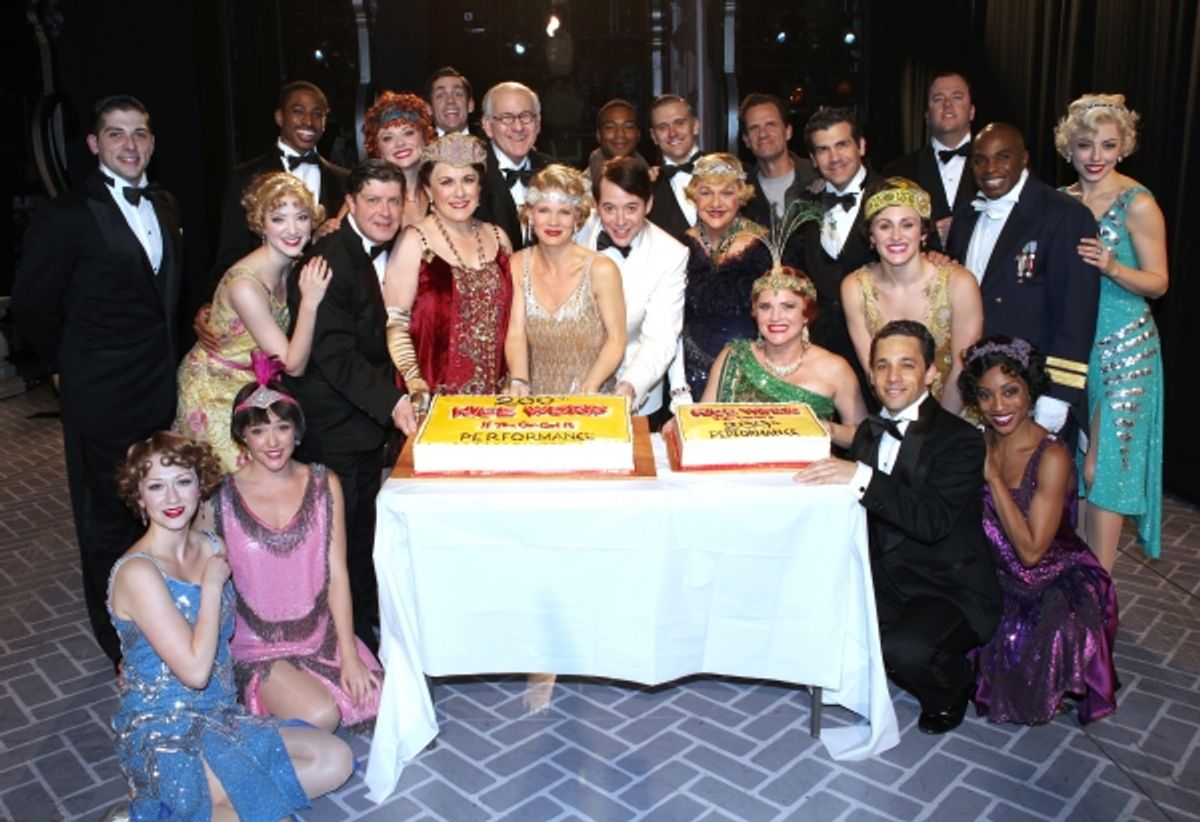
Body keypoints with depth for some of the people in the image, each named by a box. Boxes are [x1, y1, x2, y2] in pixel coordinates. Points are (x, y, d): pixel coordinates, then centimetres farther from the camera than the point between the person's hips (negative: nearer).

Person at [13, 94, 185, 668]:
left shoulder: (164, 207, 9)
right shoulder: (68, 216, -12)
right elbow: (32, 305, -5)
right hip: (102, 399, -6)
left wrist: (166, 358, 11)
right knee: (109, 520, 8)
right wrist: (70, 366, 4)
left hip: (163, 389, 6)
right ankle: (125, 651, 25)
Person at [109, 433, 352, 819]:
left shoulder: (212, 547, 4)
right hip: (163, 736, -7)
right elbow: (195, 671, -22)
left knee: (336, 759, -5)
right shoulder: (138, 573, -18)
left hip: (221, 715, 7)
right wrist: (212, 584, -15)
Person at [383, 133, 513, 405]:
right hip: (439, 395, -4)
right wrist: (418, 389, -17)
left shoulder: (497, 238, 8)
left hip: (496, 391, 4)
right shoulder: (414, 242, -6)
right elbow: (394, 324, -10)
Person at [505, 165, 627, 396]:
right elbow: (516, 334, -1)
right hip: (535, 399, 2)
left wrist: (590, 387, -19)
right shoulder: (518, 265, 2)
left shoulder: (601, 270, -8)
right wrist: (519, 381, -17)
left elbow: (616, 338, -5)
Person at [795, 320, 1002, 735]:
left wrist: (862, 476, -33)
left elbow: (933, 521, -27)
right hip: (885, 581, 6)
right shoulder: (870, 431, 10)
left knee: (905, 650, -31)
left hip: (948, 590, -6)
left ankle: (953, 686, 6)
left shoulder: (960, 439, -12)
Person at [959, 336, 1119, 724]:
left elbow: (1031, 551, -25)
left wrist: (993, 476, -25)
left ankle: (1049, 694, 2)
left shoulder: (1051, 456, -21)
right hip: (998, 577, 5)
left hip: (1056, 585, -5)